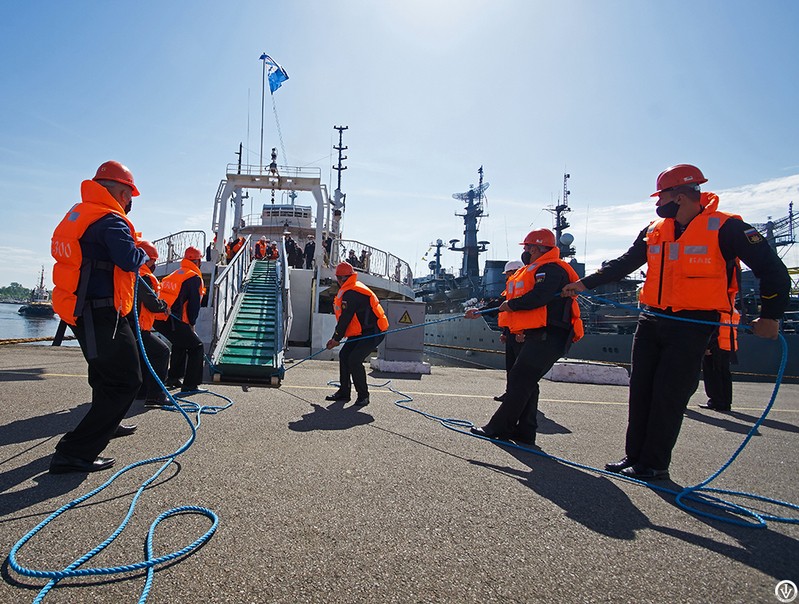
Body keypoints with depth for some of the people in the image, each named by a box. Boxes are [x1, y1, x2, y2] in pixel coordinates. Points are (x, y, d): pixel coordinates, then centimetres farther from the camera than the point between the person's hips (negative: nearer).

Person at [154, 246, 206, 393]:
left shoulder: (175, 274, 22)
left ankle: (173, 378, 37)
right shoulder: (194, 277, -5)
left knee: (180, 343, 30)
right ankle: (189, 385, -3)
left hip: (158, 319, 9)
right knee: (196, 347, 1)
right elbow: (194, 303, -8)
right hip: (172, 321, -9)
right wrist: (192, 323, 8)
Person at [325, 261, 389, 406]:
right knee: (344, 355, 7)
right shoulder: (348, 291, 15)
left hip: (373, 332, -11)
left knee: (354, 360, -17)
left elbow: (345, 318, -18)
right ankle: (344, 392, 16)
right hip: (361, 332, 11)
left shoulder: (351, 293, -20)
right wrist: (336, 337, 17)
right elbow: (344, 317, 18)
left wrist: (336, 338, -6)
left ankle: (363, 395, -2)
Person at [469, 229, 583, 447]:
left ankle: (500, 428, -5)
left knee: (520, 380, -10)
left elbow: (538, 297, -27)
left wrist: (512, 305, -13)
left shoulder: (552, 270, -11)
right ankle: (525, 432, 17)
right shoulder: (536, 270, 23)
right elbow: (510, 299, 24)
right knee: (525, 382, 11)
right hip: (538, 336, 11)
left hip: (547, 336, -11)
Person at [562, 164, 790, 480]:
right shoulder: (654, 230, 8)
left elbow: (772, 269, -5)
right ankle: (634, 456, 19)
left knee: (669, 395, -5)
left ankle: (654, 464, 8)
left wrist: (769, 316, -6)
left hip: (693, 325, -6)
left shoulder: (725, 227, -8)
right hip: (653, 320, 6)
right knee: (640, 389, 8)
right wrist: (586, 284, 9)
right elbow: (624, 264, 15)